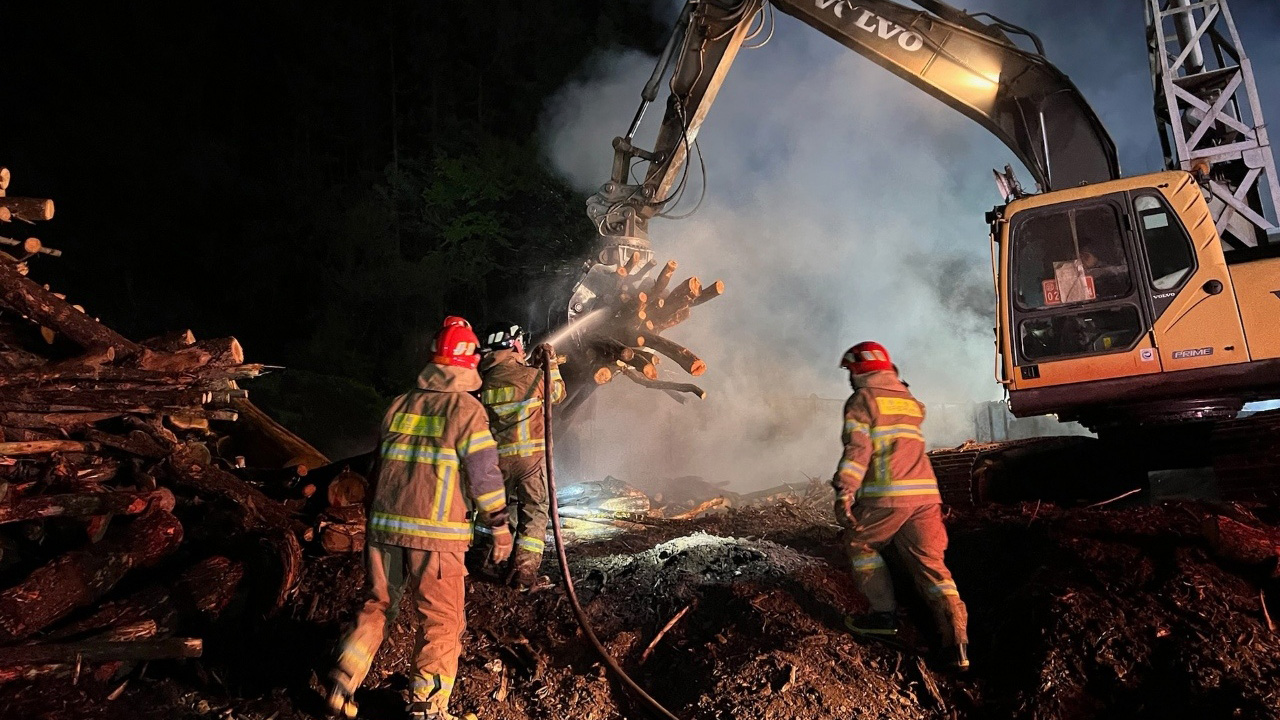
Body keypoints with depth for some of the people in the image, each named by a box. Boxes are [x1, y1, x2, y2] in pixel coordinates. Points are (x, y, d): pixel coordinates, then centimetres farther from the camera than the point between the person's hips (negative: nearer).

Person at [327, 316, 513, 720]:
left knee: (377, 606, 22)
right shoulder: (465, 409, -8)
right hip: (435, 535, -5)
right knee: (441, 622, 7)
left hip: (384, 528, 6)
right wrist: (499, 526, 1)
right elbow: (485, 474, -9)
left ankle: (343, 687, 23)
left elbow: (380, 466, 16)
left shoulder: (399, 406, 9)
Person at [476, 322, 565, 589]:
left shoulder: (482, 382, -1)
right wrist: (551, 365, 24)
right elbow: (558, 393, 8)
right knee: (534, 512, 6)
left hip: (498, 458, 4)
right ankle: (525, 572, 1)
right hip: (531, 455, -4)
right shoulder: (533, 376, -10)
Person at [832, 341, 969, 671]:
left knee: (859, 545, 17)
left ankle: (884, 613, 14)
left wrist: (844, 492, -14)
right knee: (930, 563, 5)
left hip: (887, 495, -6)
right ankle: (957, 645, -2)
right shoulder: (910, 400, 22)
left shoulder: (863, 399, 0)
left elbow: (857, 448, -11)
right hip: (926, 492, 6)